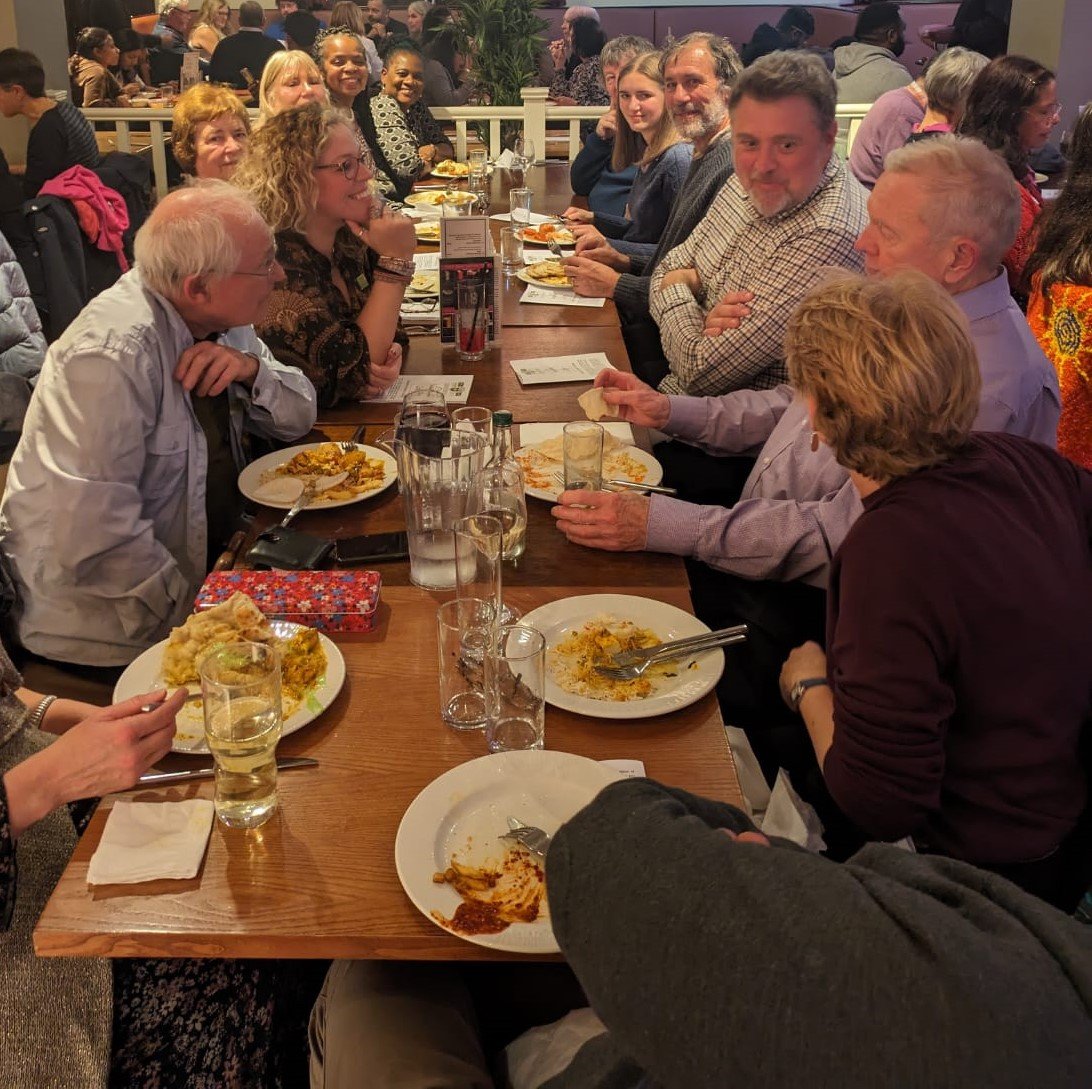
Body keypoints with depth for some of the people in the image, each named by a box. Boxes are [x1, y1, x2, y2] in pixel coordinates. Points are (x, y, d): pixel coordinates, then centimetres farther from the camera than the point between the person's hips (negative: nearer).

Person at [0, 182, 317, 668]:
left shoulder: (217, 319, -1)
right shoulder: (112, 355, -27)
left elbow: (298, 417, 8)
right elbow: (92, 538, -31)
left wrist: (250, 368, -13)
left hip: (212, 552, 8)